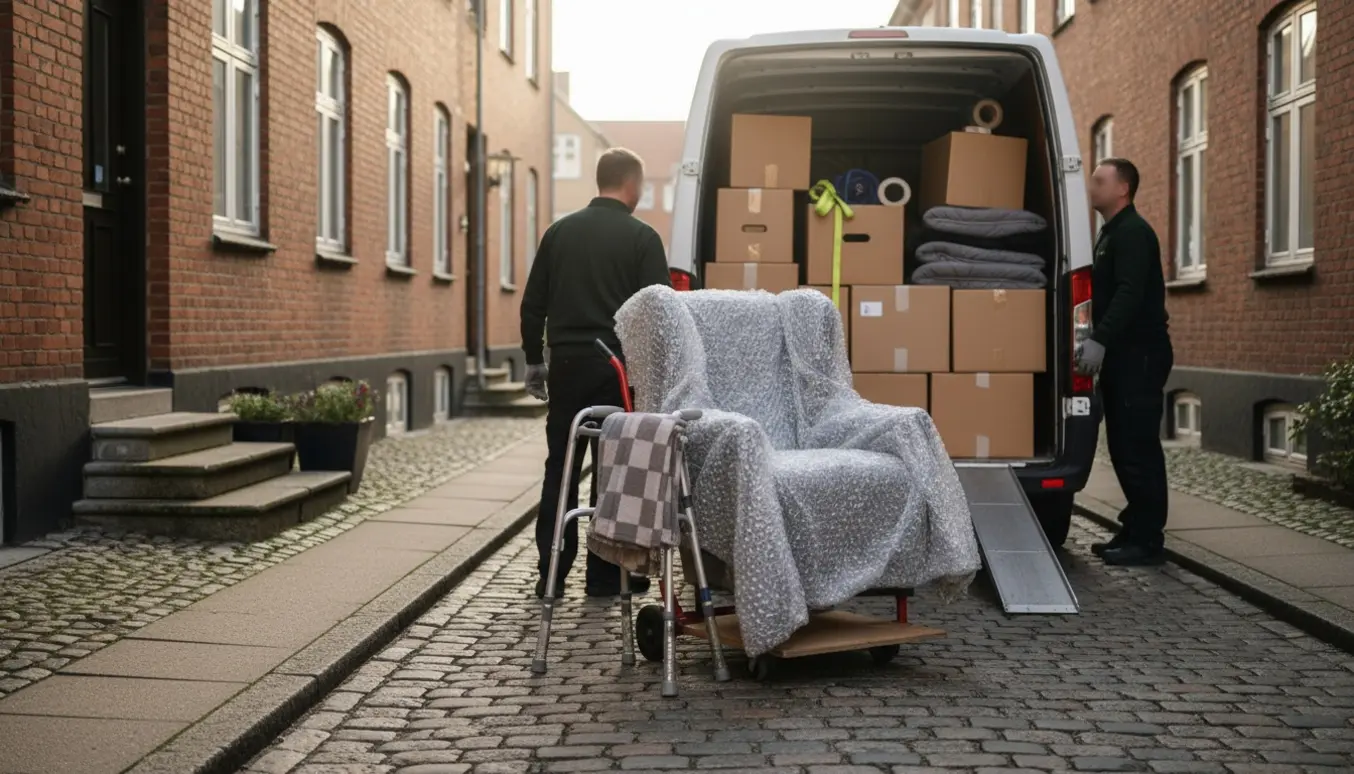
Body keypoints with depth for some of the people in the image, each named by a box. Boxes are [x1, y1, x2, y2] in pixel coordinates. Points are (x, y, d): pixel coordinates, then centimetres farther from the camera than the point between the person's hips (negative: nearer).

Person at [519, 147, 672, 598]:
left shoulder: (560, 231, 8)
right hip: (618, 369, -4)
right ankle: (604, 578, 9)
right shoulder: (642, 238, -4)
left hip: (566, 365, 4)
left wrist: (534, 360, 17)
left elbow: (532, 305, 9)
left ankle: (551, 576, 11)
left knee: (560, 470, 9)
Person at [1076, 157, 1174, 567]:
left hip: (1140, 355, -10)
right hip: (1121, 355, 10)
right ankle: (1134, 530, 18)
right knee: (1123, 446, 12)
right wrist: (1097, 340, 16)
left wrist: (1099, 340, -29)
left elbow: (1129, 294, -23)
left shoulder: (1133, 233, -12)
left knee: (1138, 448, -8)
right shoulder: (1111, 233, 20)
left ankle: (1147, 540, -4)